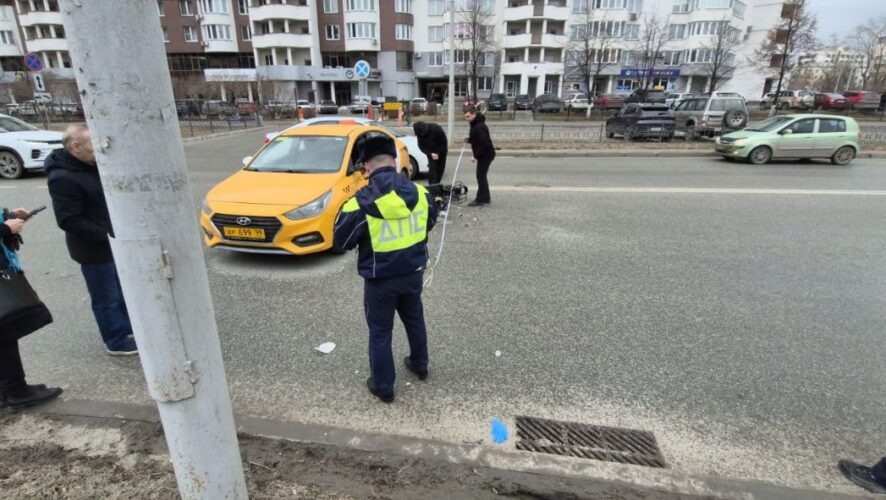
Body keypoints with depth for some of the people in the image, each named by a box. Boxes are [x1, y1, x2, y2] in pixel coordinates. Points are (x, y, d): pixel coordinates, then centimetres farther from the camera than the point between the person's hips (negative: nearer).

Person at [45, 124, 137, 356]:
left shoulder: (90, 165, 5)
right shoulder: (62, 178, -22)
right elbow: (69, 221, -24)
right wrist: (107, 236, -24)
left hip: (113, 241, 9)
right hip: (93, 249, -9)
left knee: (121, 290, 22)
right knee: (106, 298, 5)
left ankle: (127, 327, 40)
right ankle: (117, 342, 20)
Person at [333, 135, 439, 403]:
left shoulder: (361, 203, -22)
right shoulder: (419, 192, -9)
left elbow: (341, 242, -11)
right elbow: (429, 222, 9)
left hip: (380, 279, -4)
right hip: (413, 272, 5)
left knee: (380, 333, 14)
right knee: (415, 320, 27)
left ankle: (383, 386, 30)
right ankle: (419, 365, 48)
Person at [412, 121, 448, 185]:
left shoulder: (436, 129, -28)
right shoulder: (419, 134, -17)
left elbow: (444, 142, -20)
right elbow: (421, 146, -9)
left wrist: (438, 153, -21)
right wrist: (430, 154, -23)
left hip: (441, 152, -1)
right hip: (431, 153, 2)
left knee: (440, 169, 3)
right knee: (432, 169, -13)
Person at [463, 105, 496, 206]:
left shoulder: (479, 127, -23)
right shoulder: (475, 124, 10)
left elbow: (484, 144, -28)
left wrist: (476, 156, -24)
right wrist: (469, 139, 3)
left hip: (485, 155, -11)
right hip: (485, 154, 11)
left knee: (480, 176, -6)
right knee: (482, 176, 16)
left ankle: (480, 200, 0)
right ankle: (486, 198, 25)